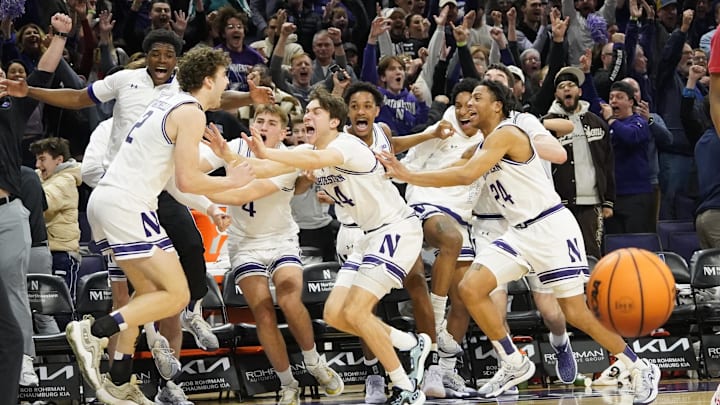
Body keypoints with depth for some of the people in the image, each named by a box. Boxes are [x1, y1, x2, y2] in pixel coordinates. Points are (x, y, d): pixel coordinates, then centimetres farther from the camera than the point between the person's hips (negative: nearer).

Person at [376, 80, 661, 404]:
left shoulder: (506, 134, -14)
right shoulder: (483, 147, 16)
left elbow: (466, 175, -23)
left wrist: (407, 175, -21)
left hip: (552, 228, -9)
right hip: (520, 233, 9)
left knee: (576, 312, -8)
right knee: (470, 288, -7)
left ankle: (641, 370, 8)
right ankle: (515, 365, 4)